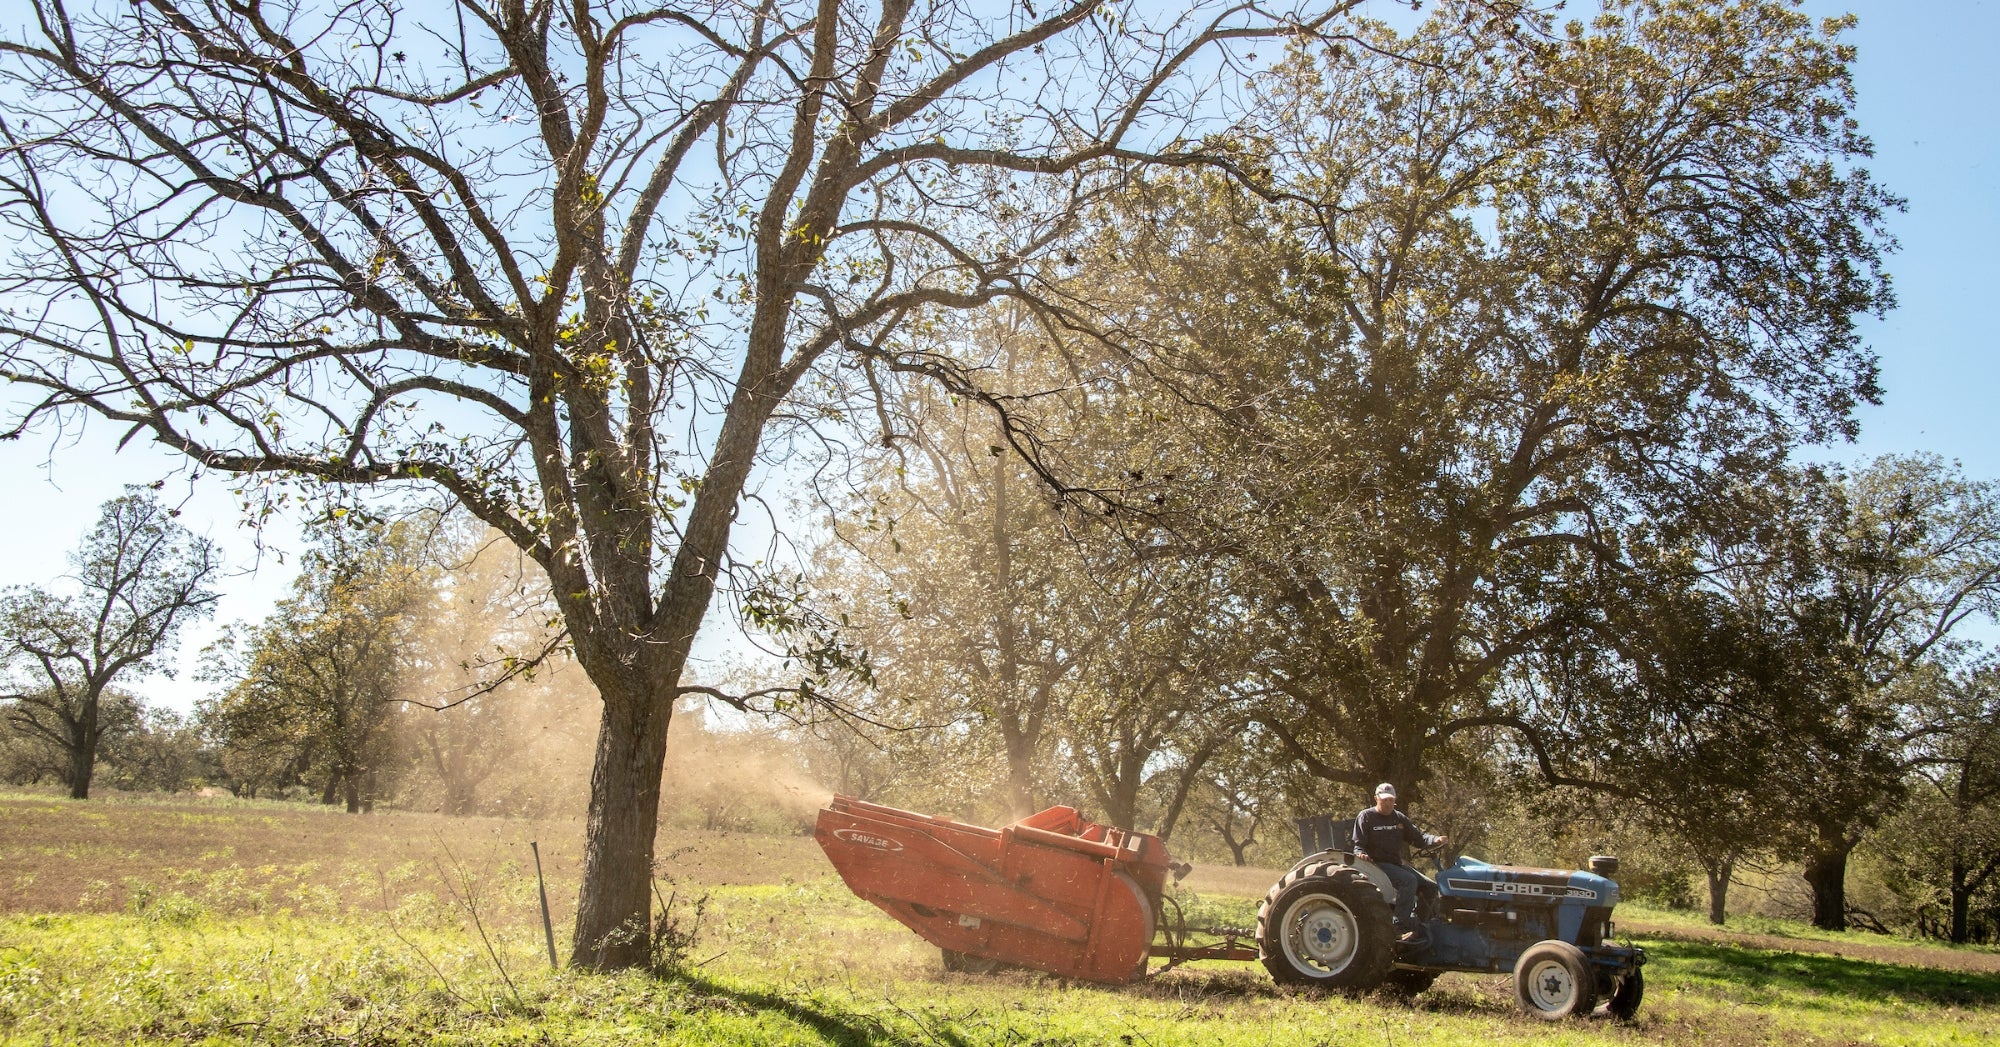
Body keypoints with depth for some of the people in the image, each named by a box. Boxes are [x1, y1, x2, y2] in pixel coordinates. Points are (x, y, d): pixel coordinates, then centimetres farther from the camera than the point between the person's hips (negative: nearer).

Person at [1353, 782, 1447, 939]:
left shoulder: (1399, 818, 16)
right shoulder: (1365, 817, -1)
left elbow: (1418, 837, 10)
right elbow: (1358, 844, -5)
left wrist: (1436, 841, -10)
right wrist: (1361, 853, -29)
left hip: (1397, 864, 8)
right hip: (1377, 864, -7)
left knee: (1431, 887, -2)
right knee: (1409, 880, -32)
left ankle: (1418, 925, 1)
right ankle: (1401, 925, -31)